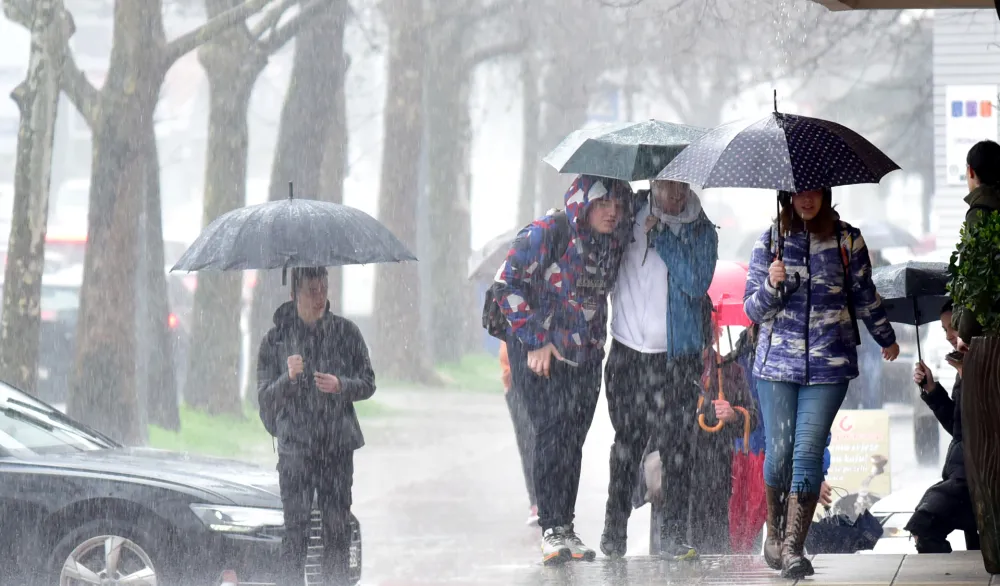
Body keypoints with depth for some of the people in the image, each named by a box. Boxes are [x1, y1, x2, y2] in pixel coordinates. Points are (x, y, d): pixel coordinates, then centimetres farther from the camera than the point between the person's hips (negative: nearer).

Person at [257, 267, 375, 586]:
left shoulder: (345, 332, 4)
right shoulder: (276, 339, 1)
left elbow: (368, 383, 8)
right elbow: (265, 397, 0)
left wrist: (340, 385, -12)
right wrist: (288, 378, -18)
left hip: (338, 446, 2)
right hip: (295, 446, -2)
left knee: (338, 526, 2)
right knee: (296, 529, -7)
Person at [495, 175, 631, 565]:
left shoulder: (614, 244, 5)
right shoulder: (546, 234, -13)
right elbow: (507, 284, -11)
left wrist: (597, 339, 10)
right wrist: (536, 340, -13)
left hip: (585, 356, 5)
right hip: (539, 353, -5)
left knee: (573, 441, 3)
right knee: (551, 433, -14)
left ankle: (565, 527, 8)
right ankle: (551, 529, -13)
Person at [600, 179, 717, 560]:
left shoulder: (702, 231, 4)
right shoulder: (631, 215, 6)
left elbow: (697, 283, -11)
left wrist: (661, 236, -11)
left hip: (678, 355, -1)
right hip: (628, 349, 1)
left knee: (677, 444, -4)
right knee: (626, 440, 3)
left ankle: (675, 533, 1)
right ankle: (614, 529, 11)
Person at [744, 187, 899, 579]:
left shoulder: (847, 240, 5)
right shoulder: (769, 242, 5)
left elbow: (865, 297, 17)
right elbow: (753, 309, 5)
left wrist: (887, 339, 27)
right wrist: (772, 285, -14)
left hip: (829, 363, -1)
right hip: (777, 363, 1)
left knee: (808, 449, -10)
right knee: (779, 450, -1)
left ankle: (793, 546, -11)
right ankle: (774, 534, 19)